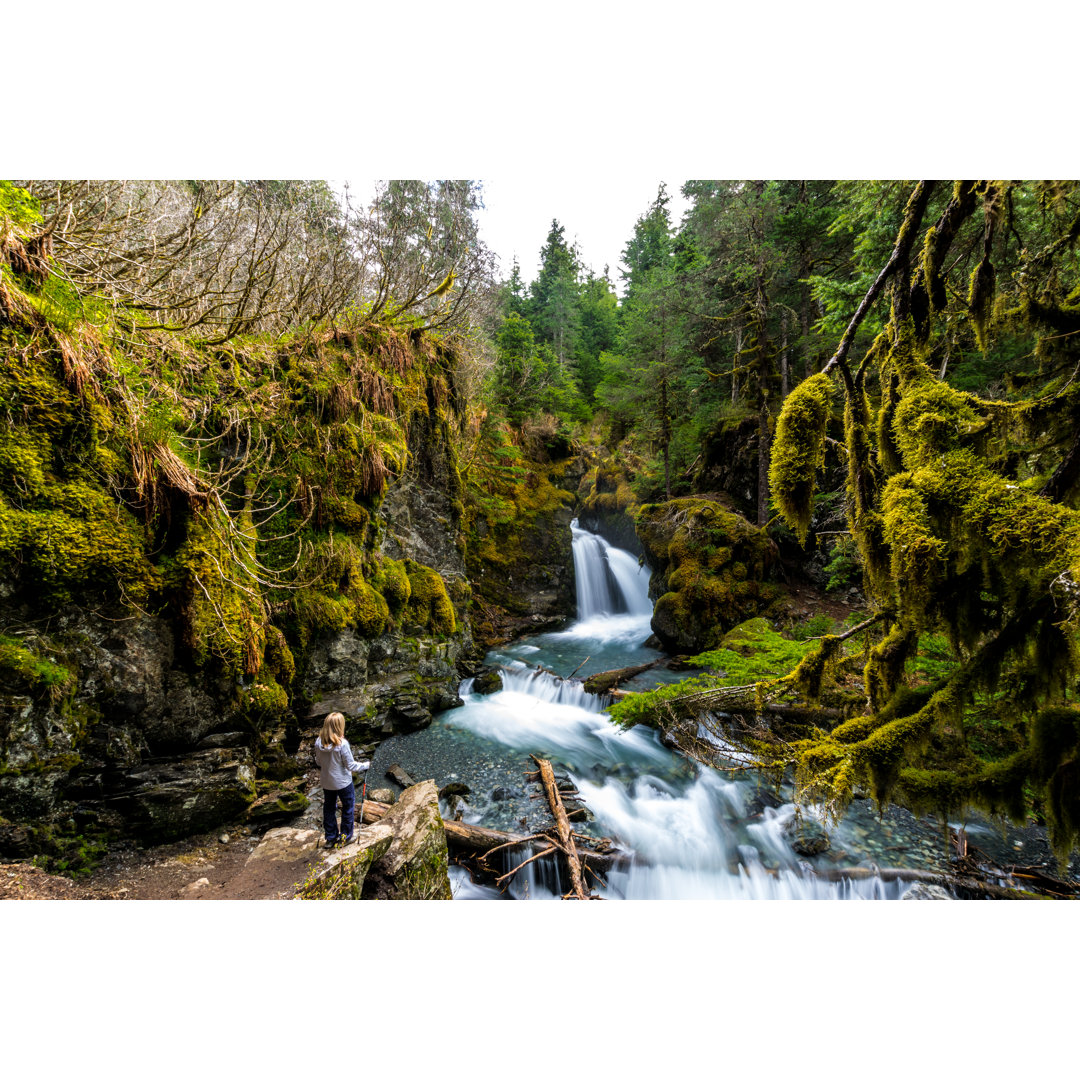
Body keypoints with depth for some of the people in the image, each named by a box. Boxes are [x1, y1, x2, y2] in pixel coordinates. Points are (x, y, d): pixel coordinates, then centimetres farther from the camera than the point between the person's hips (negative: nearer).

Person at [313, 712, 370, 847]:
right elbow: (351, 765, -20)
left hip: (326, 782, 5)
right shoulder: (342, 744, -28)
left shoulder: (318, 742, -13)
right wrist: (366, 765, -5)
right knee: (348, 807, 17)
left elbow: (318, 761, 3)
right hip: (342, 782, -5)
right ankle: (346, 837, 28)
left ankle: (330, 837, 34)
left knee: (329, 808, 22)